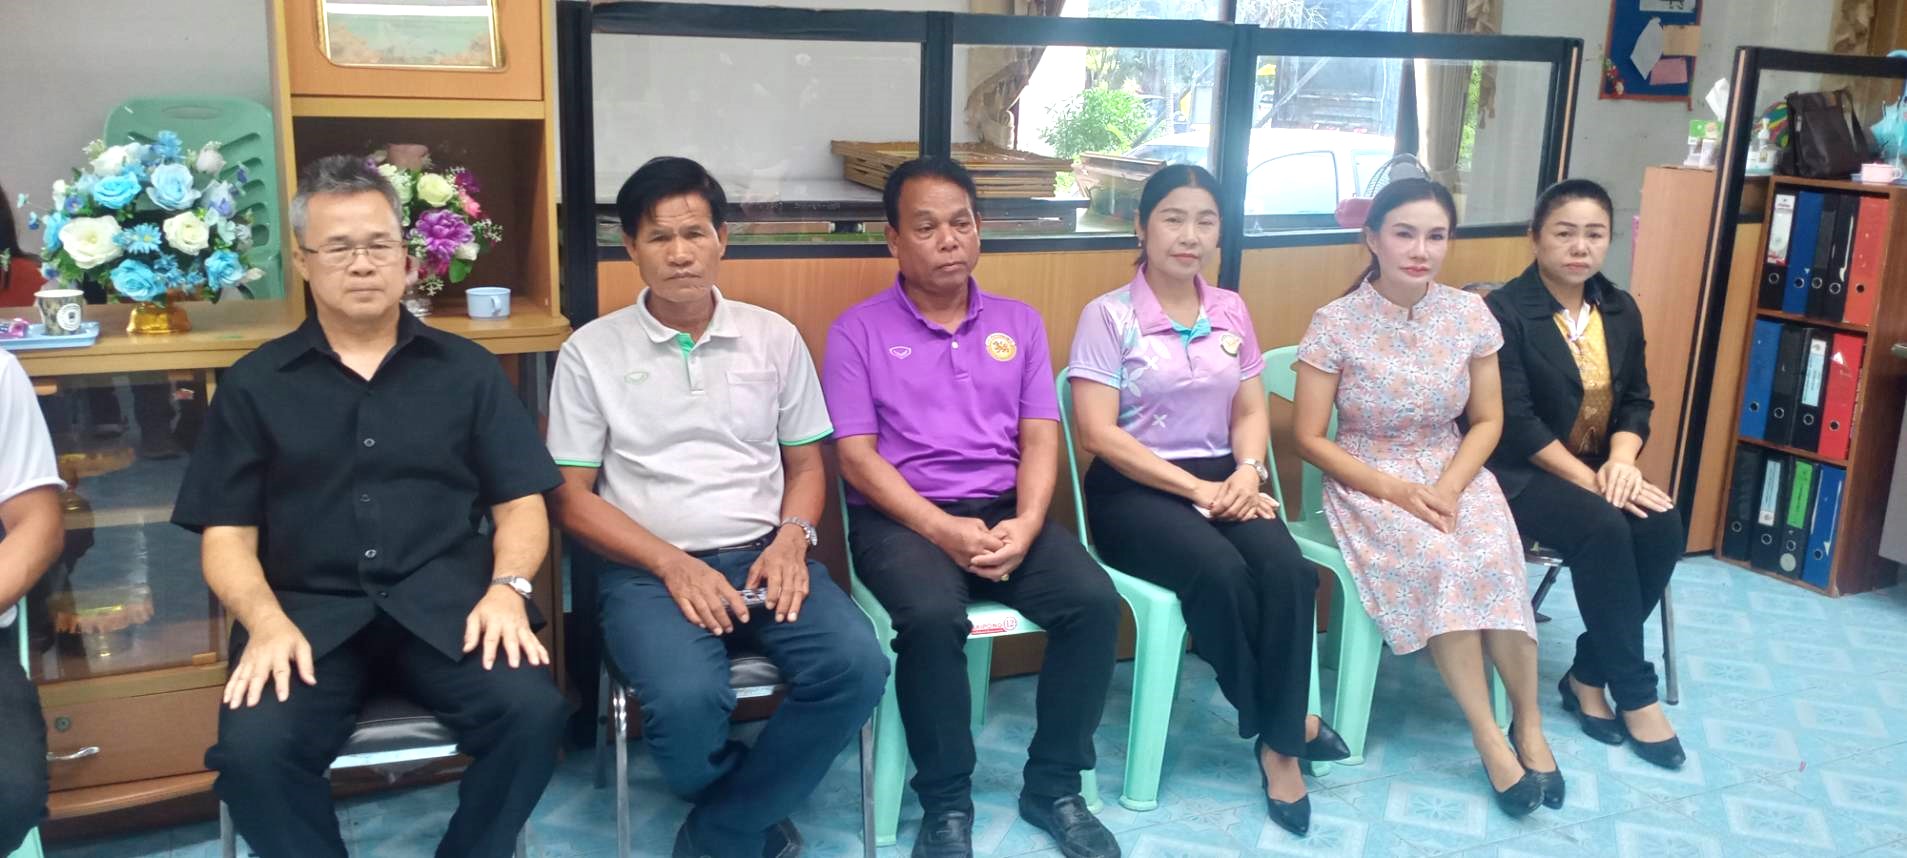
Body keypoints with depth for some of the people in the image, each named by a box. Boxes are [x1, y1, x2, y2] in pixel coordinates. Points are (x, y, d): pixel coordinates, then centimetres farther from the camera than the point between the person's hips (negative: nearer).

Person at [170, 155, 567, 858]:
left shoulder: (466, 368, 13)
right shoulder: (254, 383, 12)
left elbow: (520, 503, 10)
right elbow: (226, 535, 7)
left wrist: (507, 587, -11)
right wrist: (266, 622, -12)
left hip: (445, 605, 1)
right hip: (310, 612, 0)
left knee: (533, 712, -27)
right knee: (253, 748, -29)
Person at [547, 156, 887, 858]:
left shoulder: (774, 337, 10)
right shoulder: (591, 350, 3)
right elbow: (572, 498, 1)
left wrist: (792, 539, -8)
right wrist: (673, 566, -12)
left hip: (765, 555, 3)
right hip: (649, 568, -2)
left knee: (857, 665, -25)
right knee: (688, 699, -33)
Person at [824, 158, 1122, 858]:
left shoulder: (1019, 322, 13)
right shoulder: (858, 330, 1)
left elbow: (1040, 436, 6)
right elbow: (856, 455, -6)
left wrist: (1026, 523, -14)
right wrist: (944, 528, -19)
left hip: (1003, 510, 4)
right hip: (901, 517, -3)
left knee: (1095, 600, -21)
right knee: (932, 617, -34)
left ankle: (1053, 785, -3)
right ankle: (946, 802, -13)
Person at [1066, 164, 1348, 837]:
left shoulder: (1231, 312, 12)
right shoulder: (1108, 316, -5)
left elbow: (1251, 410, 13)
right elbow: (1098, 434, -12)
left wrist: (1247, 471, -11)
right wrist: (1196, 488, -17)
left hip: (1222, 478, 5)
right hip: (1134, 488, -4)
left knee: (1287, 571, -26)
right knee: (1220, 573, -32)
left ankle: (1280, 744, -13)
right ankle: (1286, 723, -8)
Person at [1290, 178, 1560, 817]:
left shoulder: (1470, 316, -2)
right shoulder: (1336, 324, -12)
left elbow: (1487, 420, 5)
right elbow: (1309, 437, -8)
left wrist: (1450, 486, -14)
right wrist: (1393, 489, -18)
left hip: (1454, 473, 3)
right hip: (1366, 480, -2)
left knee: (1494, 561, -28)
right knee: (1437, 562, -31)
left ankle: (1528, 725, -10)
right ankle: (1489, 736, -18)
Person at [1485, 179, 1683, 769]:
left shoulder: (1620, 310, 9)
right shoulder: (1504, 312, -12)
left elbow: (1636, 401, 9)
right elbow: (1514, 421, -17)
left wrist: (1621, 463, -12)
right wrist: (1589, 481, -21)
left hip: (1598, 470, 6)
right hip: (1520, 473, -6)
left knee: (1661, 526, -22)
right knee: (1603, 528, -31)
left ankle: (1589, 673, -6)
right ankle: (1635, 693, -14)